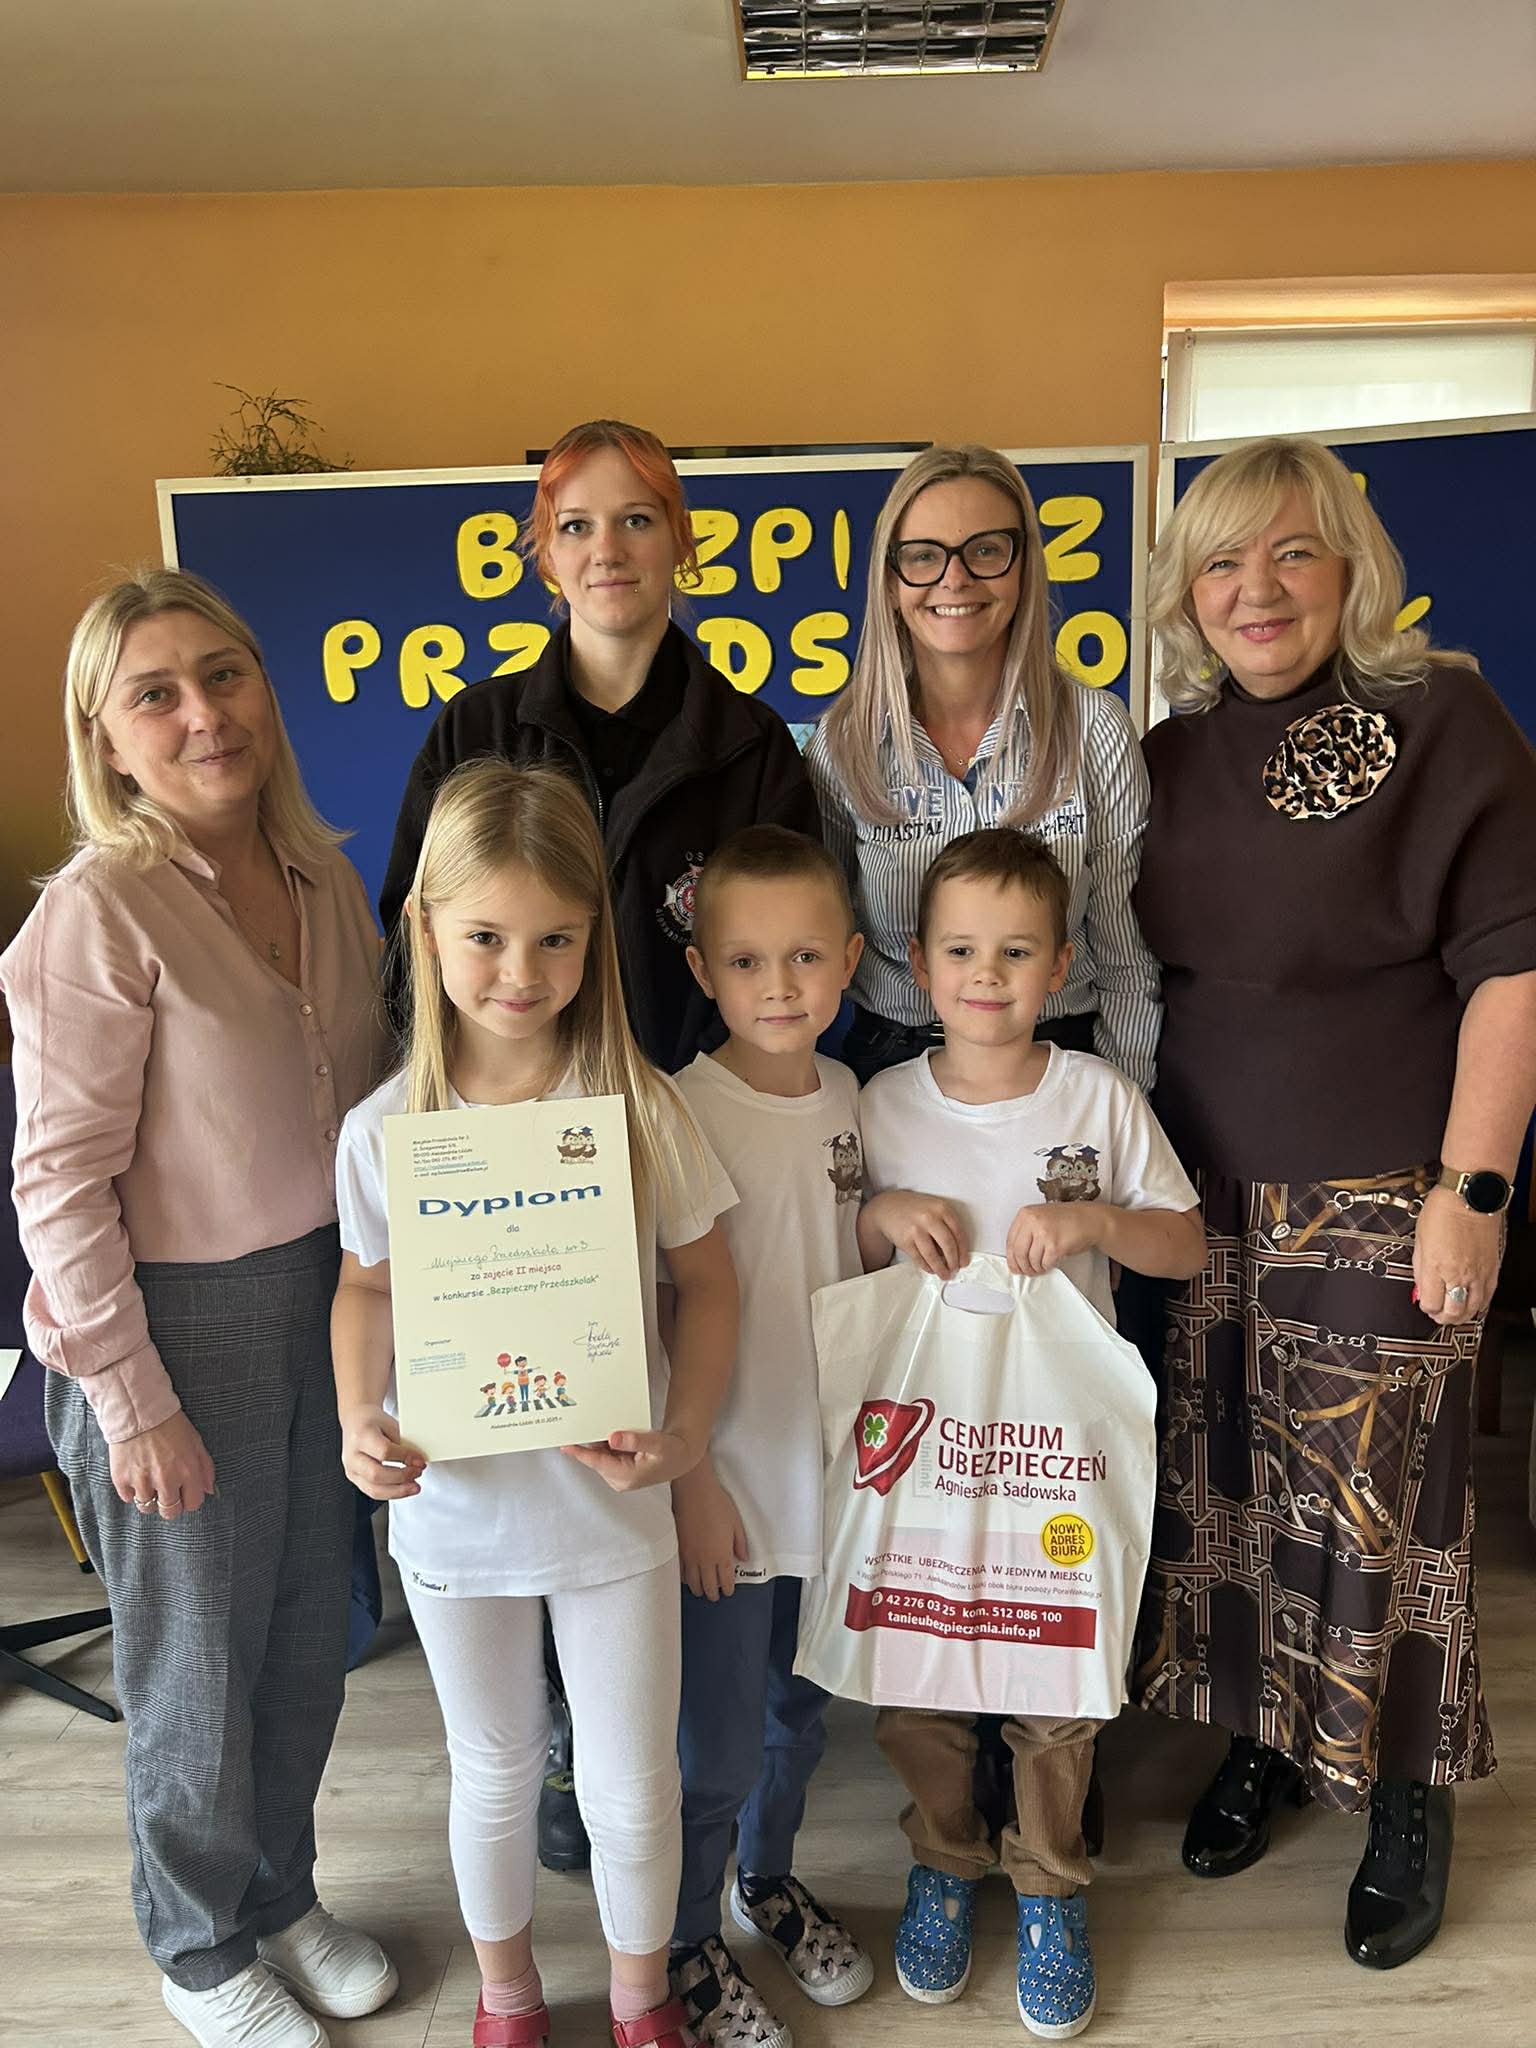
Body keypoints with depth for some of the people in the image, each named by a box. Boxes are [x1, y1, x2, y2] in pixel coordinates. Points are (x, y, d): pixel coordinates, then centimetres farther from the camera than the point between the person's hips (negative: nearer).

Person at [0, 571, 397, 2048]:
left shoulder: (324, 877, 1)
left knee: (308, 1635, 21)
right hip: (180, 1317, -6)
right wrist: (132, 1399, -15)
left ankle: (282, 1895, 48)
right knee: (199, 1661, 15)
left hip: (324, 1298, 6)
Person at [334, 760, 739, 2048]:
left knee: (633, 1786, 15)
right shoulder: (386, 1130, -12)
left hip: (612, 1501, -1)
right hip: (454, 1502, 1)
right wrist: (358, 1420, -12)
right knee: (496, 1773, 23)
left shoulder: (639, 1108, -15)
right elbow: (367, 1286, 4)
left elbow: (707, 1278, -6)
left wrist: (688, 1430, -19)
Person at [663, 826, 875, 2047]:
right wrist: (689, 1477, -15)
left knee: (800, 1715, 24)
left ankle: (771, 1882, 50)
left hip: (834, 1466, 6)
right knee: (718, 1748, 11)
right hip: (729, 1480, -5)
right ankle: (690, 1947, 37)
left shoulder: (844, 1095, -2)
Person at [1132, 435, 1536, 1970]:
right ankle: (1265, 1738, 35)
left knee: (1379, 1494, 3)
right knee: (1223, 1477, 12)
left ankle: (1408, 1799, 27)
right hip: (1203, 1194, 5)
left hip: (1378, 1201, -4)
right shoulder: (1172, 758, 10)